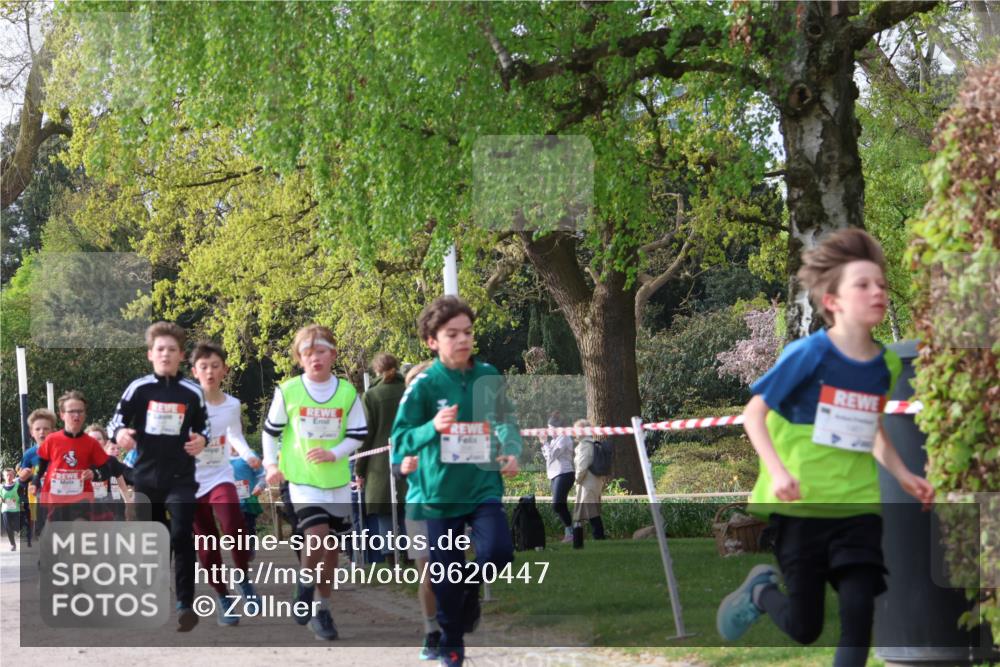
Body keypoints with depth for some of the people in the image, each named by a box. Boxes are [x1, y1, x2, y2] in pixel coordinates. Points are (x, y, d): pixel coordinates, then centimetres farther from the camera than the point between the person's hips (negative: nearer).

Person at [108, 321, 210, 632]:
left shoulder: (192, 392, -1)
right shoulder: (138, 388, -1)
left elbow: (202, 428, 10)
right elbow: (116, 421, 1)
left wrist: (201, 441, -12)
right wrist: (119, 434, -21)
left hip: (181, 477, -2)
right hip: (146, 476, 2)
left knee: (181, 536, -15)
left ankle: (186, 604, -12)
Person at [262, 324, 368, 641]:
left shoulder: (347, 392, -2)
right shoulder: (288, 391, -4)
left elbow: (357, 435, 3)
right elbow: (271, 429, 9)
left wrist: (334, 453, -13)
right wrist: (271, 463, 3)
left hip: (337, 479, 3)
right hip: (302, 478, -3)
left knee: (331, 545, 8)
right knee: (317, 535, -21)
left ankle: (322, 610, 21)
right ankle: (305, 587, 6)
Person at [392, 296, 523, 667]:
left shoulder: (489, 376, -2)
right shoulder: (424, 384, -11)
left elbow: (507, 421, 13)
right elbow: (400, 439, -13)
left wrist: (511, 451, -4)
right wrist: (432, 428, -31)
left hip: (484, 485, 1)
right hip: (440, 492, -1)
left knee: (498, 552, -21)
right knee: (447, 575, 6)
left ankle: (471, 596, 12)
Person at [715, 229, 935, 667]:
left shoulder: (885, 365, 4)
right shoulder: (809, 354, -13)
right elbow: (753, 413, -10)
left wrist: (903, 476, 8)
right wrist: (777, 472, -22)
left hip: (858, 506, 4)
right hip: (802, 505, -4)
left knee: (859, 610, -11)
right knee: (804, 628, 4)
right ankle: (759, 590, 37)